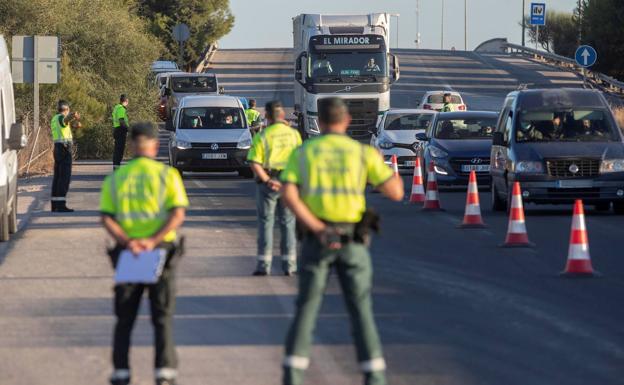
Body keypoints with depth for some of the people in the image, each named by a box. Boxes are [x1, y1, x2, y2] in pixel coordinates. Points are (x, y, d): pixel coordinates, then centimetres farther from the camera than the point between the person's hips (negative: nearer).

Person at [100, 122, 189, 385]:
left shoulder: (115, 178, 6)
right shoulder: (167, 174, -2)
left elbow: (106, 218, -4)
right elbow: (178, 213, -13)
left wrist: (127, 242, -14)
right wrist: (153, 241, -17)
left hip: (126, 253, 2)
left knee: (124, 318, 11)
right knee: (162, 316, 4)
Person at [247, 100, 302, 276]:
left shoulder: (262, 136, -8)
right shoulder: (294, 133, 1)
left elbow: (255, 164, -16)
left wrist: (267, 181, -15)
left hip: (268, 183, -3)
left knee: (266, 222, 5)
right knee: (287, 223, 10)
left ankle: (264, 265, 2)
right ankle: (289, 265, 10)